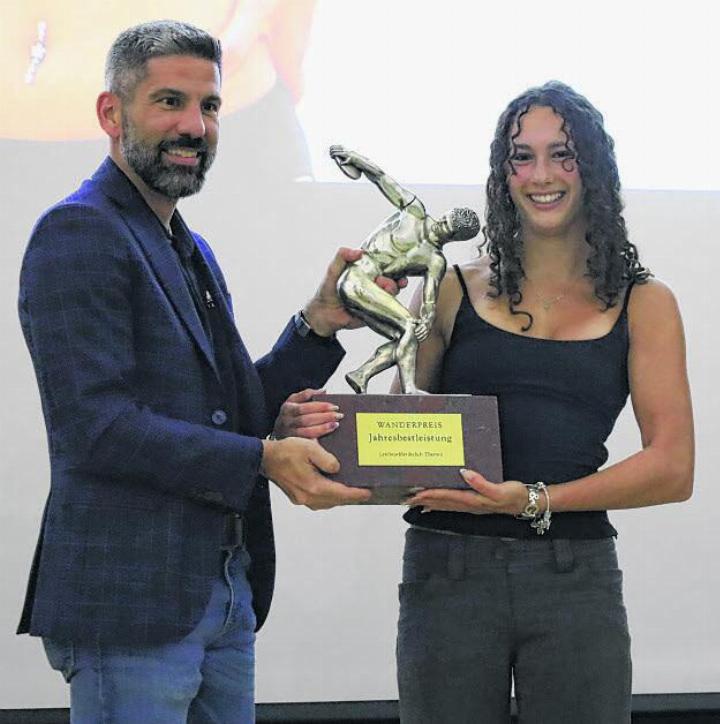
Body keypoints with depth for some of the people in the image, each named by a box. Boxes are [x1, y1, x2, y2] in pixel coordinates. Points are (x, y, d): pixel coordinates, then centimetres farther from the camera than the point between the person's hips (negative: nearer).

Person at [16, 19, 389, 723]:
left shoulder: (193, 252, 19)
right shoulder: (77, 233, -11)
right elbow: (96, 426, -20)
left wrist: (319, 324, 4)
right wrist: (263, 459, -22)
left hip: (225, 596, 9)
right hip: (131, 606, -9)